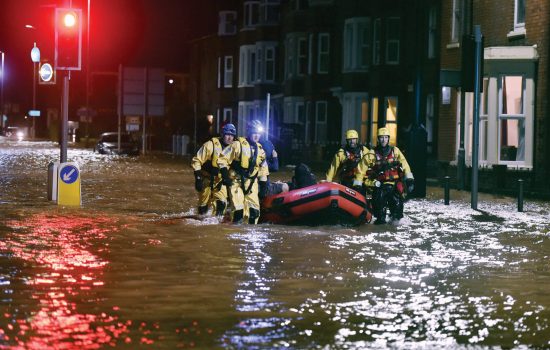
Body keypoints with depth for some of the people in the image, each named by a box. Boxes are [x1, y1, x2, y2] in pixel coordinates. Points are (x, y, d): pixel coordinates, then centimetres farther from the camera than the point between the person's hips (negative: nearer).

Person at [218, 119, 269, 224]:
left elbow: (263, 170, 18)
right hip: (236, 181, -5)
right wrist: (225, 175, -16)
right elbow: (222, 159, -9)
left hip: (251, 183, 5)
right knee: (239, 211, -15)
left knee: (254, 211, 0)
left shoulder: (260, 150, 11)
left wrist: (264, 187, 14)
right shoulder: (238, 145, -7)